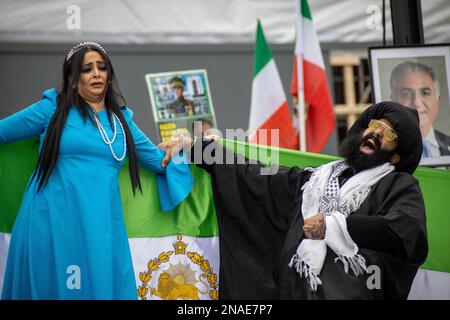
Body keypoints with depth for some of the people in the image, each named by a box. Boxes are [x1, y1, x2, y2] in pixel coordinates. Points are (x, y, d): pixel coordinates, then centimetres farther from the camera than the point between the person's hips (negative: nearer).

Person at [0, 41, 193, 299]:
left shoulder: (122, 120, 15)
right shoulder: (54, 108, 4)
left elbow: (159, 160, 20)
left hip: (101, 225, 3)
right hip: (52, 221, -3)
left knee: (102, 287, 3)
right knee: (54, 288, 3)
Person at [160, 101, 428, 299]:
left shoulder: (401, 186, 10)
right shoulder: (314, 179, 23)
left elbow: (408, 235, -9)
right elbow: (250, 174, 24)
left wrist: (333, 225, -5)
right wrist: (192, 147, 20)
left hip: (353, 292, -4)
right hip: (294, 290, 4)